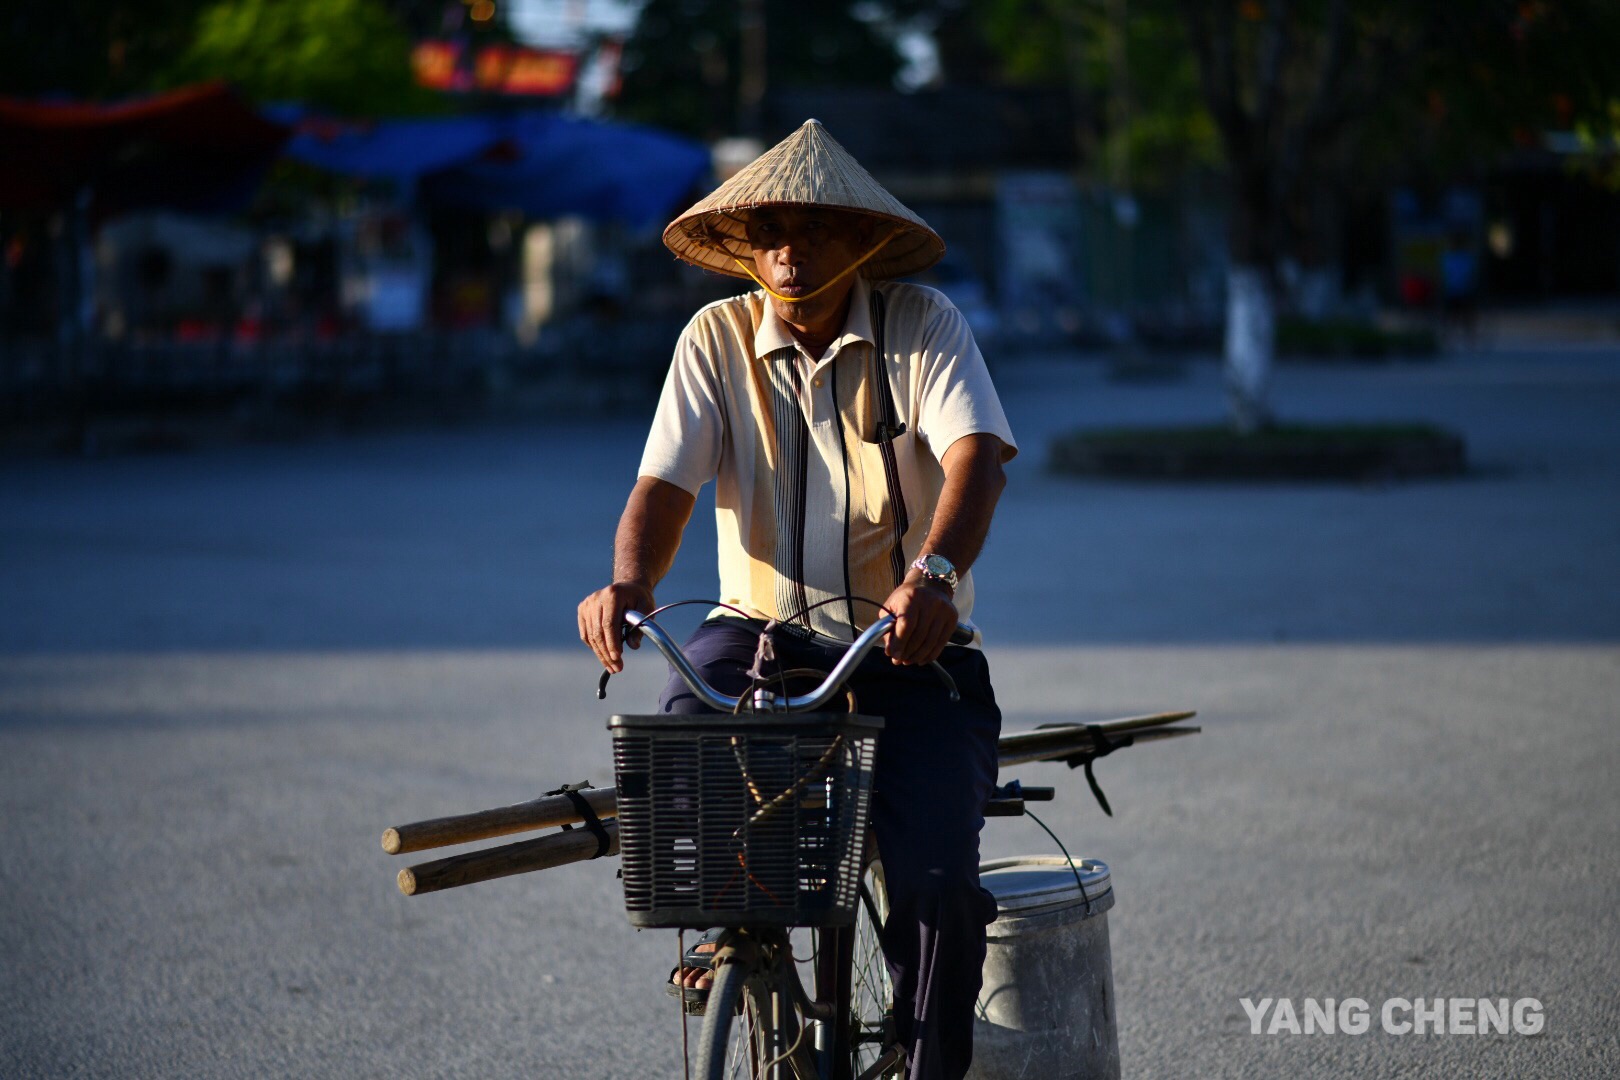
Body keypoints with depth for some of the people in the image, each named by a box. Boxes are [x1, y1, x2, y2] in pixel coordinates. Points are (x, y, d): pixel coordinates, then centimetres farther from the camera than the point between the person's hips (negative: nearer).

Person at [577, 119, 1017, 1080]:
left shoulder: (923, 326, -5)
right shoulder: (719, 337, 1)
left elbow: (976, 456, -20)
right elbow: (666, 483, -8)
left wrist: (935, 573, -42)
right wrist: (630, 582, -31)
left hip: (908, 648, -1)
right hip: (765, 629, 2)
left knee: (939, 882, -21)